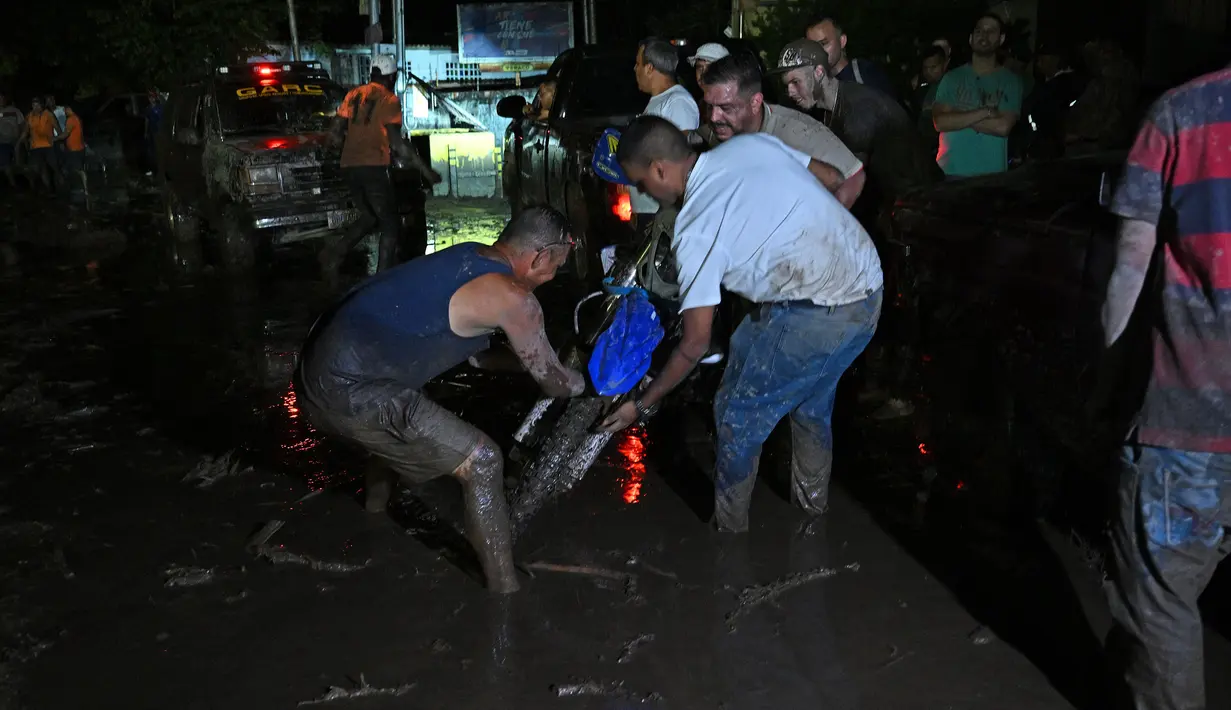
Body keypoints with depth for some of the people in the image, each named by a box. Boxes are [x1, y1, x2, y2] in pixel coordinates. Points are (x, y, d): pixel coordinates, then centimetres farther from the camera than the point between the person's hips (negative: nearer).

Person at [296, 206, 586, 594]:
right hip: (347, 390, -10)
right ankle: (504, 592, 2)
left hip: (320, 367, 10)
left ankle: (376, 507, 63)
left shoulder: (470, 255, 11)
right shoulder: (513, 298, -12)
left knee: (404, 417, 39)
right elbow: (552, 379, 3)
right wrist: (587, 384, 23)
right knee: (482, 461, -6)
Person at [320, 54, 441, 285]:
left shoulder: (353, 95, 13)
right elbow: (397, 143, -11)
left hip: (349, 166, 6)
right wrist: (425, 170, -7)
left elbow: (334, 134, 11)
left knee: (369, 218, 22)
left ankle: (335, 253, 1)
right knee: (391, 225, 2)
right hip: (374, 166, -6)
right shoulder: (389, 100, -4)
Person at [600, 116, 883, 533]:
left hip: (816, 317, -8)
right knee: (812, 399, 30)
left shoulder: (695, 230, -13)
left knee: (739, 415, 12)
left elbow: (695, 344, -8)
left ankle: (729, 525, 29)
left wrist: (641, 405, 4)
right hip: (869, 289, 8)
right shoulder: (753, 144, 3)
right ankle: (813, 497, 49)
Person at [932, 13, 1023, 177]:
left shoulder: (1011, 81, 4)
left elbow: (1003, 126, -10)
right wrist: (984, 112, -11)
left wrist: (958, 117, -7)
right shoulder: (952, 77, 6)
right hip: (950, 171, 1)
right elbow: (940, 122, -6)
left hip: (991, 173, -1)